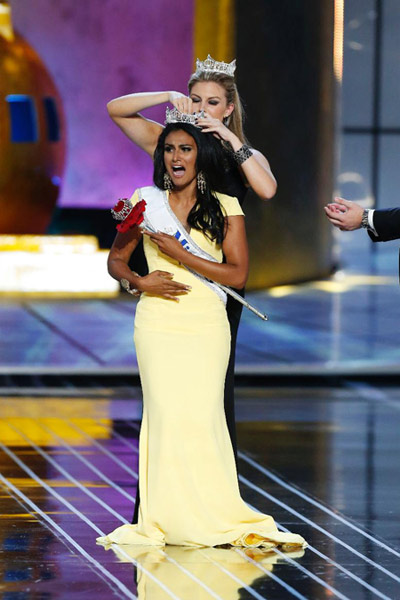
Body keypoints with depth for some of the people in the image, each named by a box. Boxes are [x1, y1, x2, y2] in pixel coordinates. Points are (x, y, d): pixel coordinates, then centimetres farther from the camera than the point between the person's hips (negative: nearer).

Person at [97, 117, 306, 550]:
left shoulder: (225, 208, 6)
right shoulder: (146, 202, 10)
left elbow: (238, 274, -2)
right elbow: (116, 260, 17)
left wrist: (179, 254, -10)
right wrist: (140, 282, -4)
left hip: (207, 324, -1)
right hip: (158, 321, 1)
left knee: (202, 414, -9)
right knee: (165, 412, -9)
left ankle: (214, 518, -3)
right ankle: (169, 519, -5)